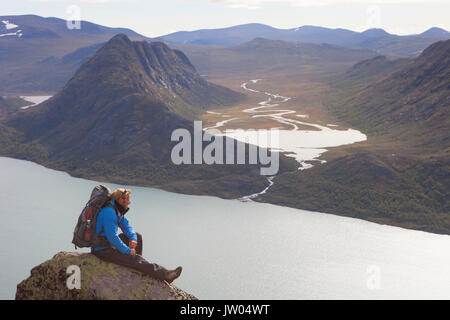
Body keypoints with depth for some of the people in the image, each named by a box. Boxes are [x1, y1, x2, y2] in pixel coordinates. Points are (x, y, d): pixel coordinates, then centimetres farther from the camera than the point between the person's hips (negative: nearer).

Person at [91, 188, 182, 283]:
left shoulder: (118, 210, 8)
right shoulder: (109, 212, -24)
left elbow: (126, 226, 13)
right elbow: (112, 237, -27)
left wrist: (133, 239, -8)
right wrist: (128, 251, -19)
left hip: (109, 243, 10)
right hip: (103, 250, -10)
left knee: (137, 236, 12)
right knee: (135, 259, -19)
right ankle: (165, 274, -23)